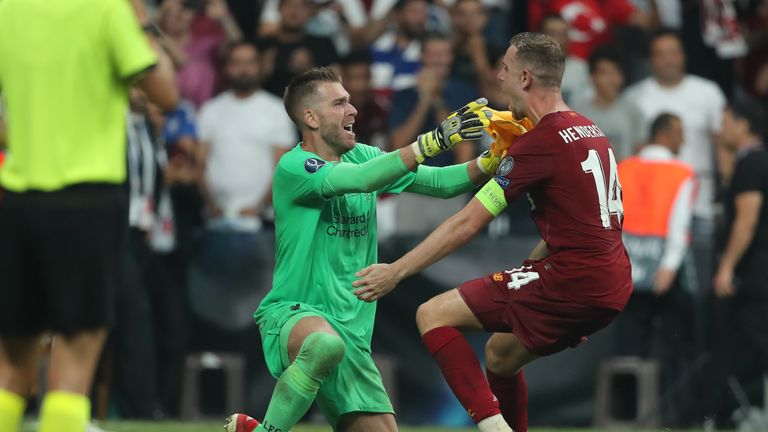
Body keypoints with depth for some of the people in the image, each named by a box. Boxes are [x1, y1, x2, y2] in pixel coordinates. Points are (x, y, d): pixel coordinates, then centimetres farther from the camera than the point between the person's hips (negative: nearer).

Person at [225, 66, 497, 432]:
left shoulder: (362, 156, 12)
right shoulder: (293, 167, -11)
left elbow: (441, 182, 9)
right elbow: (361, 179, -27)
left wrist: (490, 162, -10)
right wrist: (436, 140, -31)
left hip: (352, 331, 8)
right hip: (292, 314, -8)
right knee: (326, 344, -43)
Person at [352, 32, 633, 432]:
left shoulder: (539, 143, -12)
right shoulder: (591, 132, 15)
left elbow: (468, 223, -11)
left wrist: (396, 271, -5)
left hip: (572, 280, -9)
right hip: (613, 288, 9)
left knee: (434, 316, -5)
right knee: (500, 354, 27)